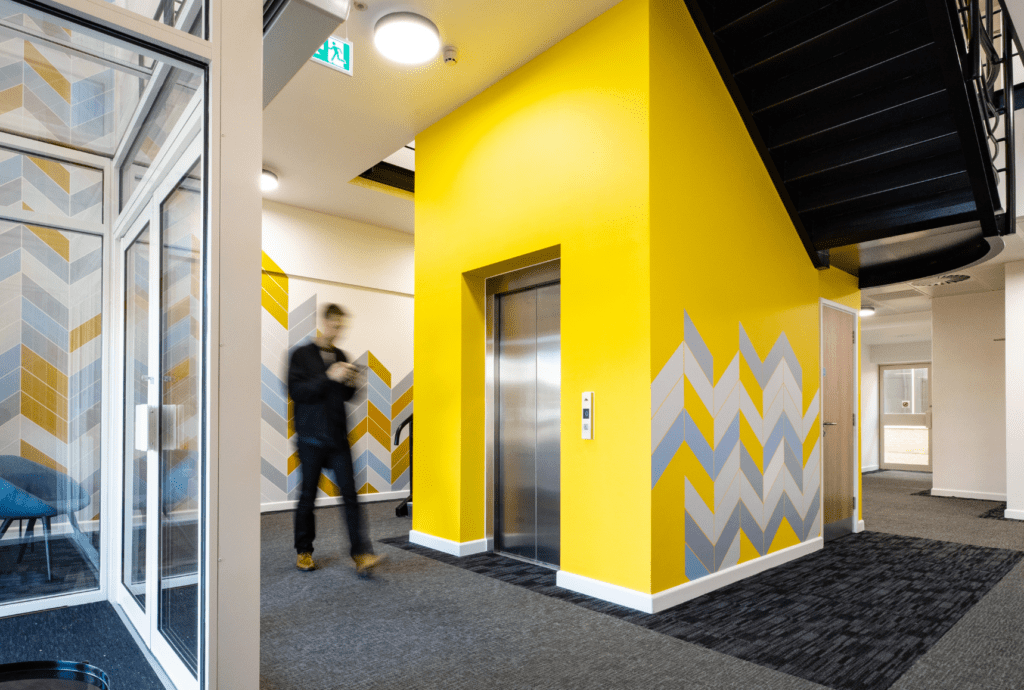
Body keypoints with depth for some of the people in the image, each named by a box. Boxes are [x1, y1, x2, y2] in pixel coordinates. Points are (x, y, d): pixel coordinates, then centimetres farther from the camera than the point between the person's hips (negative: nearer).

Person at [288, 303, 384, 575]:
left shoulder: (340, 356, 13)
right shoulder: (301, 355, -1)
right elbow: (296, 390, -13)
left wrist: (351, 384, -5)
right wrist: (329, 377, -20)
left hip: (338, 436, 4)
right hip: (312, 436, -3)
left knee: (350, 492, -3)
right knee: (308, 494, 8)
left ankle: (361, 554, -3)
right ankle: (303, 550, 26)